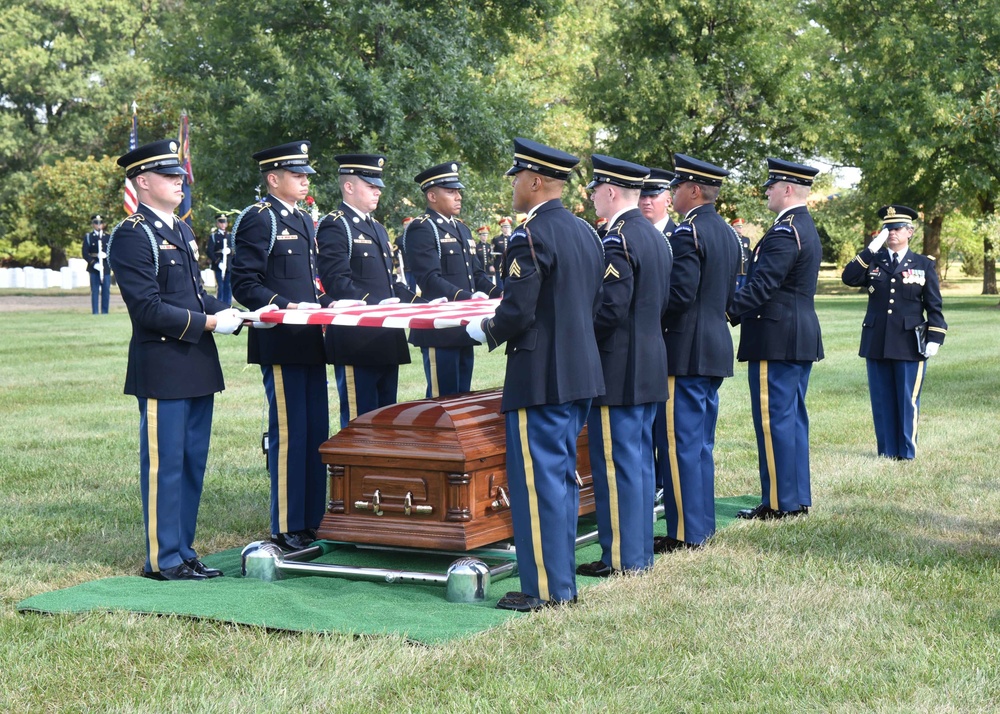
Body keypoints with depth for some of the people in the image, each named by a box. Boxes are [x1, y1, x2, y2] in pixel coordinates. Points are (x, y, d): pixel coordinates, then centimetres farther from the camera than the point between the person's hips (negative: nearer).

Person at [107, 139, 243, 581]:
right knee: (164, 465, -1)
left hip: (198, 365, 9)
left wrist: (225, 312, 3)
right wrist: (207, 323, -18)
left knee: (193, 464, 13)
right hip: (161, 367, -9)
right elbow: (148, 309, -18)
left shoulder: (181, 231, 17)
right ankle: (163, 560, 8)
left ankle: (183, 552, 23)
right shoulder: (131, 236, -12)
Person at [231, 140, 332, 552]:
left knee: (316, 432, 11)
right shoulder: (258, 220, -8)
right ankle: (286, 529, 3)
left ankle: (312, 521, 20)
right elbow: (244, 286, -14)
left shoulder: (303, 221, 19)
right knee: (288, 434, -5)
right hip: (280, 343, -9)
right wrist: (287, 307, -22)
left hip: (310, 340, 9)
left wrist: (325, 304, 8)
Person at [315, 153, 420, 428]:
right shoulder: (334, 226, -8)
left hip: (386, 338, 9)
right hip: (356, 340, -9)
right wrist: (374, 304, -26)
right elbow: (336, 282, -18)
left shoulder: (377, 228, 21)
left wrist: (420, 303, 8)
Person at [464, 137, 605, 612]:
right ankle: (563, 581, 21)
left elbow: (518, 311, -20)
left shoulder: (531, 236, -16)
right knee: (562, 476, 15)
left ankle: (545, 588, 1)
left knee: (537, 480, -3)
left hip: (541, 377, -9)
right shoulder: (586, 233, 11)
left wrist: (484, 331, -2)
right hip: (581, 373, 9)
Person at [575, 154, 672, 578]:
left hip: (618, 369, -10)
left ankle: (621, 557, 2)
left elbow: (610, 308, -22)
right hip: (650, 365, 10)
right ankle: (641, 550, 21)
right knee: (639, 459, 14)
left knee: (616, 462, -3)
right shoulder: (656, 237, 13)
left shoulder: (618, 240, -17)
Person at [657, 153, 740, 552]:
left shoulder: (687, 233, -16)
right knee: (701, 442, 15)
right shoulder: (726, 233, 14)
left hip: (686, 352, -9)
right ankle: (702, 524, 21)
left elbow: (680, 293, -22)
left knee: (681, 443, -4)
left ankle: (685, 533, 0)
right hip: (717, 349, 9)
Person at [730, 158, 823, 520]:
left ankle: (778, 502, 0)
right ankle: (798, 498, 19)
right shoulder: (806, 227, 16)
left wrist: (727, 313, -19)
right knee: (793, 418, 14)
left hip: (776, 338, -10)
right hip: (802, 337, 10)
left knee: (774, 419, -4)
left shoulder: (784, 232, -16)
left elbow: (762, 285, -23)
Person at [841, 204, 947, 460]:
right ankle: (886, 451, 15)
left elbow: (934, 306, 4)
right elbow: (848, 278, -11)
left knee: (908, 401, 2)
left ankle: (906, 452, 11)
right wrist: (871, 249, -14)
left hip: (909, 345, -2)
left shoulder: (924, 265, 5)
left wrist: (935, 339, -5)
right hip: (876, 343, 2)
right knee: (881, 401, 6)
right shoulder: (873, 261, 8)